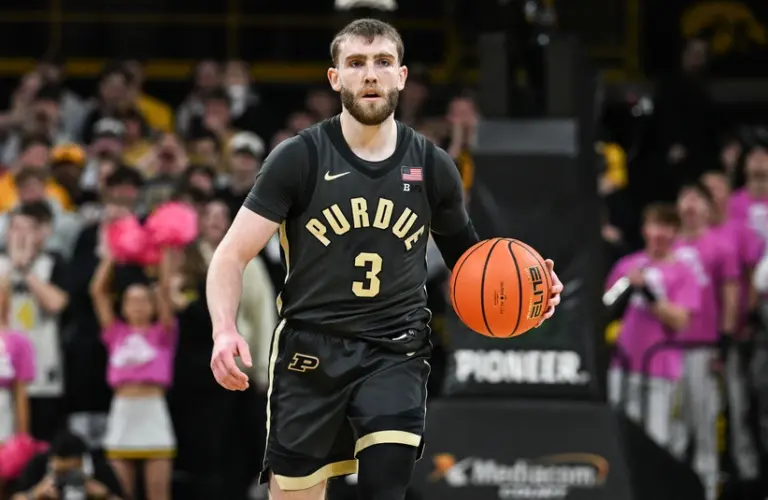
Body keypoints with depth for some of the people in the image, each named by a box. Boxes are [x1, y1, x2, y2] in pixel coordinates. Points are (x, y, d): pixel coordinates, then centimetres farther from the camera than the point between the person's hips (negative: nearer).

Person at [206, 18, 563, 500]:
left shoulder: (432, 166, 4)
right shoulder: (300, 158, -5)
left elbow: (468, 258, 19)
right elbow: (233, 255, -6)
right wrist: (225, 331, -24)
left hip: (395, 353, 1)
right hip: (310, 351, -1)